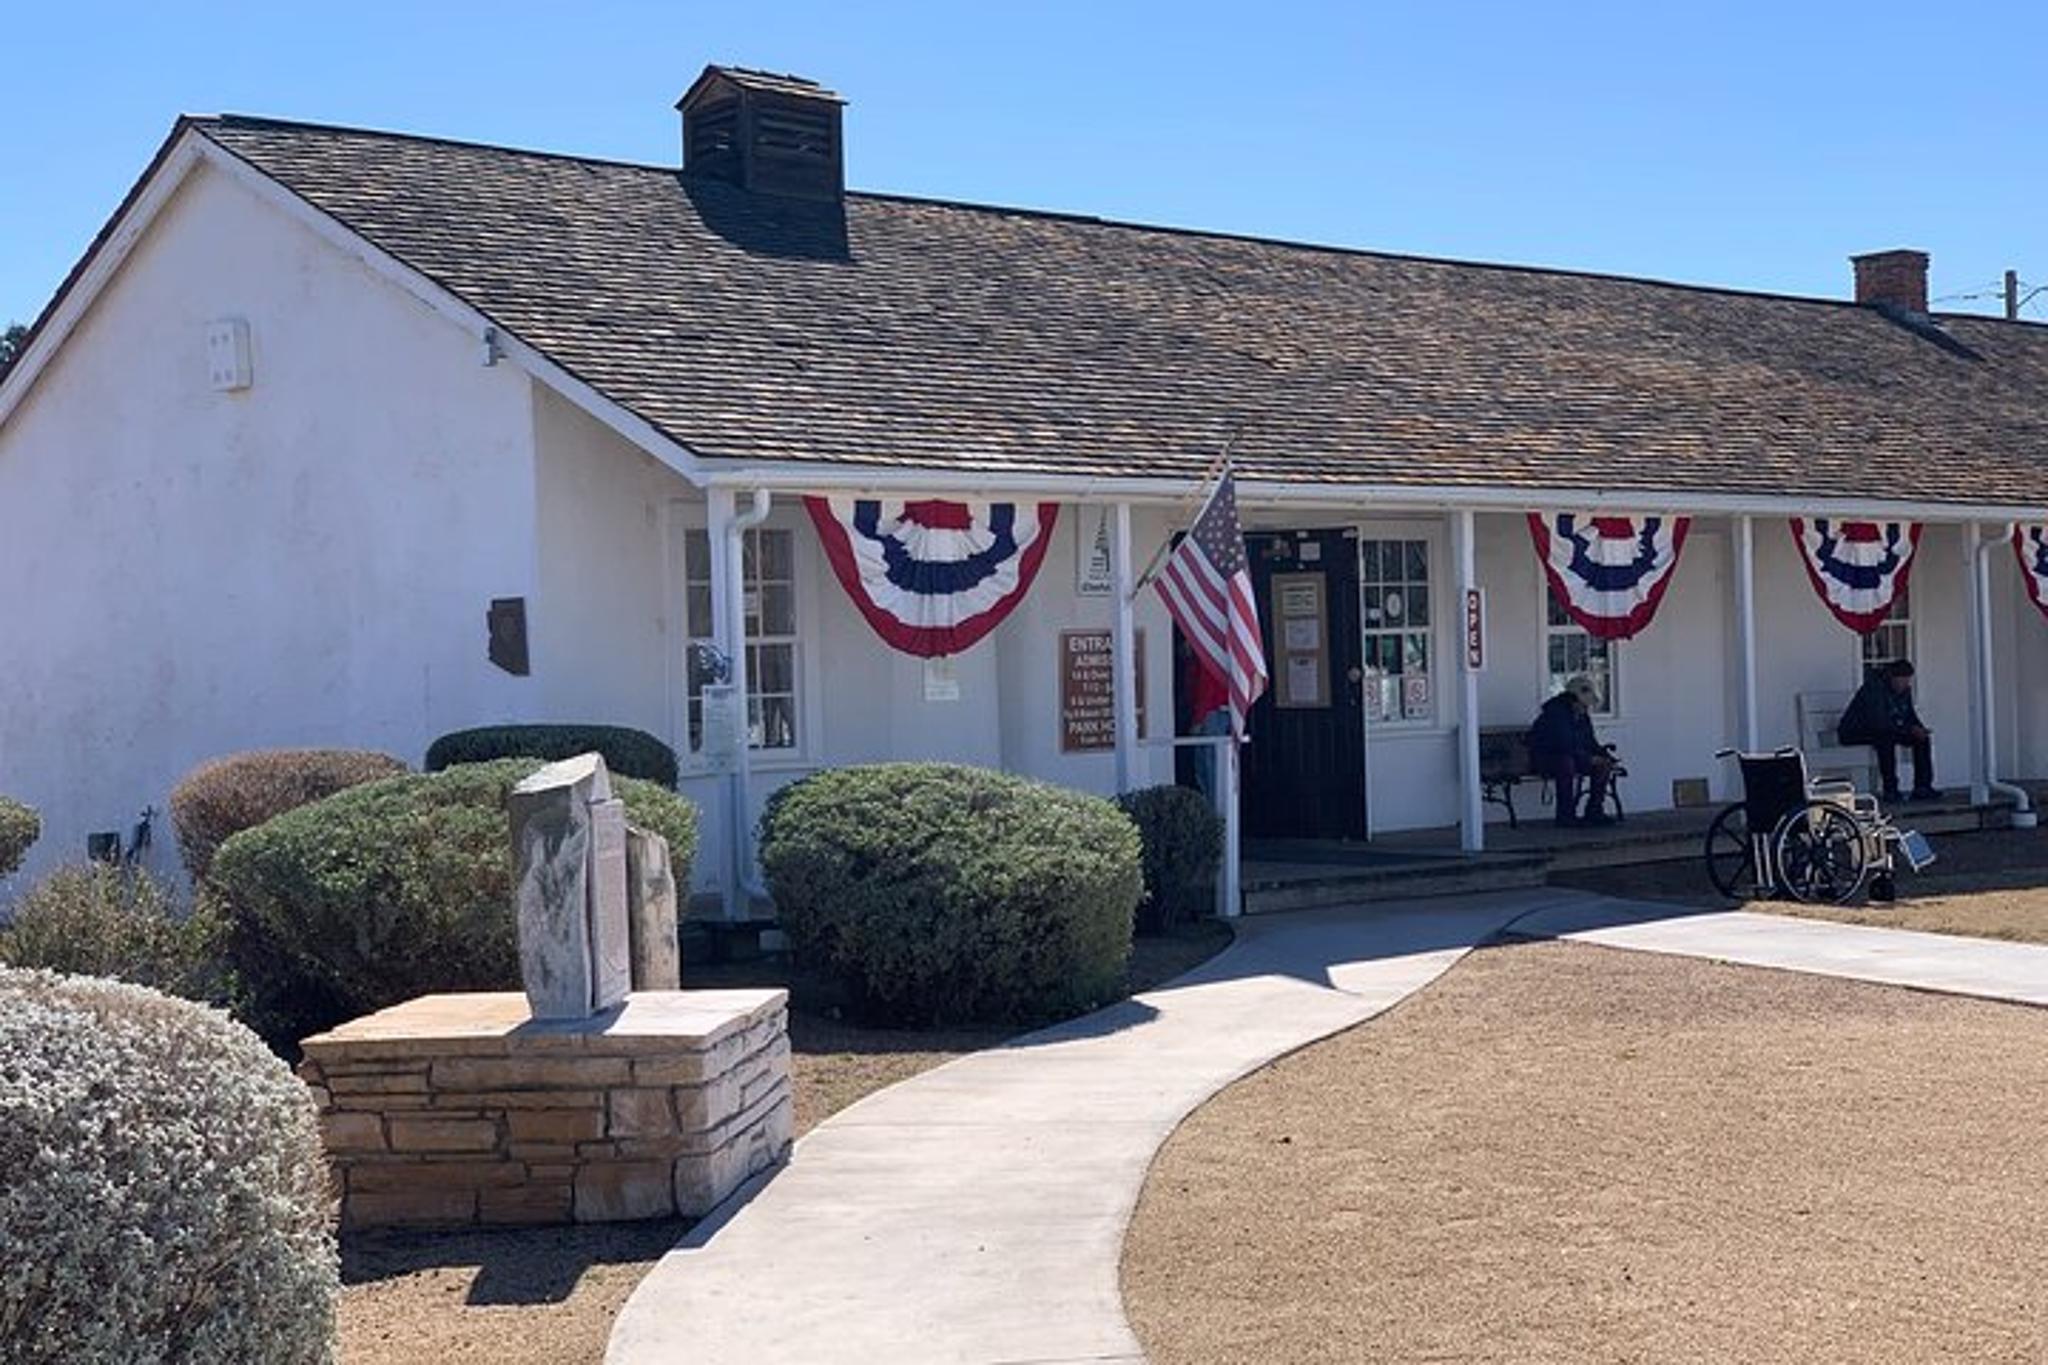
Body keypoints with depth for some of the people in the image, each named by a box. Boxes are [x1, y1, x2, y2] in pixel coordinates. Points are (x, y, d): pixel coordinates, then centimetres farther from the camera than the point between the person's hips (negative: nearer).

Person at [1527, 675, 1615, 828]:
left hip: (1573, 757, 8)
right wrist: (1589, 759, -25)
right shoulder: (1556, 712, -22)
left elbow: (1590, 742, 11)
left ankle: (1594, 811, -3)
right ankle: (1565, 814, -31)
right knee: (1566, 763, -40)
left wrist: (1605, 754, -8)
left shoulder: (1583, 716, 6)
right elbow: (1565, 746, -29)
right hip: (1544, 758, -8)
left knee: (1604, 766, -8)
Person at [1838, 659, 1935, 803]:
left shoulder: (1904, 690, -1)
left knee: (1923, 738, -4)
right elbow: (1879, 723, -35)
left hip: (1884, 730, 9)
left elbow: (1910, 715, 9)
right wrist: (1910, 729, -32)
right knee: (1886, 738, -38)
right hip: (1854, 733, -9)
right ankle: (1890, 791, -31)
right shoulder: (1874, 688, -27)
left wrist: (1919, 729, -15)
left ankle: (1922, 788, -5)